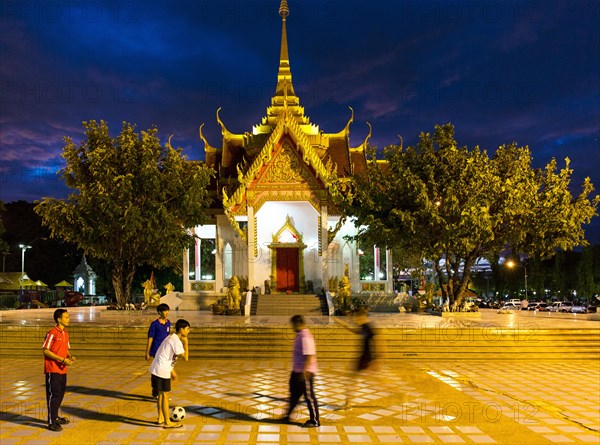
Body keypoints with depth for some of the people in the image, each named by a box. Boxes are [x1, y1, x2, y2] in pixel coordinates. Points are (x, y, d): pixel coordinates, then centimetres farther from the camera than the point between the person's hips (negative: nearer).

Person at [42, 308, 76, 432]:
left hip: (62, 370, 8)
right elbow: (45, 351, -17)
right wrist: (62, 360, -20)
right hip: (53, 369, -8)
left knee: (60, 393, 16)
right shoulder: (52, 333, -15)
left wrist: (70, 356, -2)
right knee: (53, 394, -4)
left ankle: (55, 417, 30)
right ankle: (51, 422, 3)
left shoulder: (65, 333, 11)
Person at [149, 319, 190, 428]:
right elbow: (185, 357, -21)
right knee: (165, 395, -2)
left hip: (156, 369, 10)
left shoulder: (171, 338, 13)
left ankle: (161, 418, 29)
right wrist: (185, 343, -11)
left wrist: (172, 371, 24)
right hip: (162, 371, -10)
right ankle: (167, 422, 5)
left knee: (161, 394, 18)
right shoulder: (176, 341, -18)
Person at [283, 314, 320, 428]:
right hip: (297, 371, 10)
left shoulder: (306, 337, -22)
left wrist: (304, 372, -27)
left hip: (305, 372, -10)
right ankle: (287, 416, 33)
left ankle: (314, 421, 12)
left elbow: (309, 356, -26)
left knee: (309, 396, 1)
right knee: (294, 393, 20)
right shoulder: (299, 335, 9)